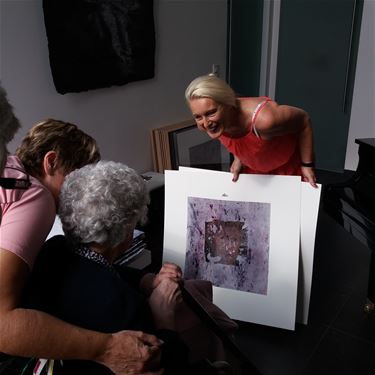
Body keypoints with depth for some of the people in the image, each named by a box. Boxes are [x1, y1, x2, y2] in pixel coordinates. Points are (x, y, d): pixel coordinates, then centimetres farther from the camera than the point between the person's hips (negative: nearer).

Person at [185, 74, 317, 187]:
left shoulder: (264, 119, -43)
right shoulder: (208, 124, -24)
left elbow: (304, 121, -23)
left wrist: (307, 165, -17)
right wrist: (238, 158, -5)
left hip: (288, 170, -4)